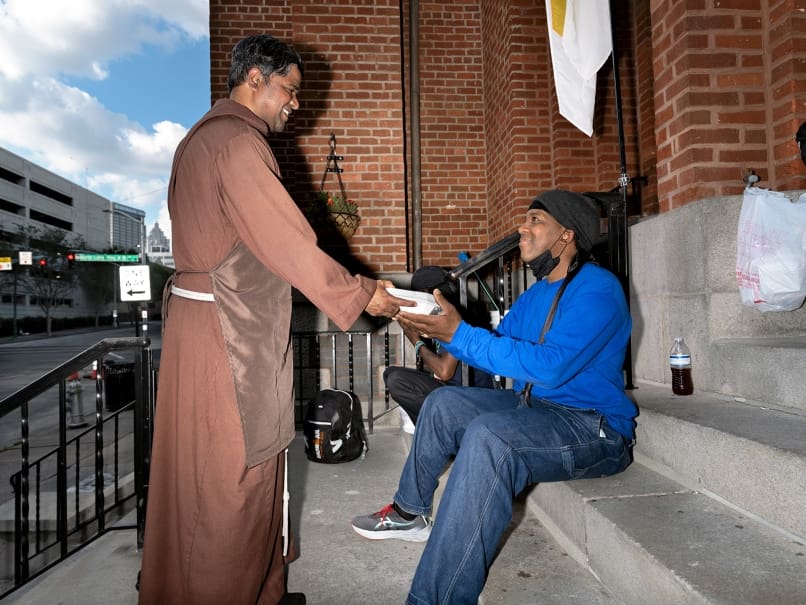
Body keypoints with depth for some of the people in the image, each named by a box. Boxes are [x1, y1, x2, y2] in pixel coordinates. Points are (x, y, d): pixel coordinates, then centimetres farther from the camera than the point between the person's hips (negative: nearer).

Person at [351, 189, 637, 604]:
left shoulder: (597, 289, -18)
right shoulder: (536, 293, 12)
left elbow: (549, 365, -30)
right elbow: (498, 346, 11)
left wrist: (459, 334, -31)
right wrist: (440, 330, -5)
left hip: (596, 431, -9)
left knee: (488, 435, -35)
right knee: (445, 403, 8)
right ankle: (409, 512, 20)